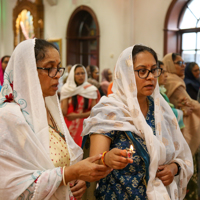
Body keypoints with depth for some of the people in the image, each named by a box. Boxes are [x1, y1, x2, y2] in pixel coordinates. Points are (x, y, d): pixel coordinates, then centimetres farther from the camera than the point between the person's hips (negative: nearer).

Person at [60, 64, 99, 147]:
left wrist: (79, 115, -9)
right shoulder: (67, 90, 4)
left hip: (85, 125, 1)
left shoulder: (91, 90, 6)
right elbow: (64, 112, -1)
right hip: (69, 126, 0)